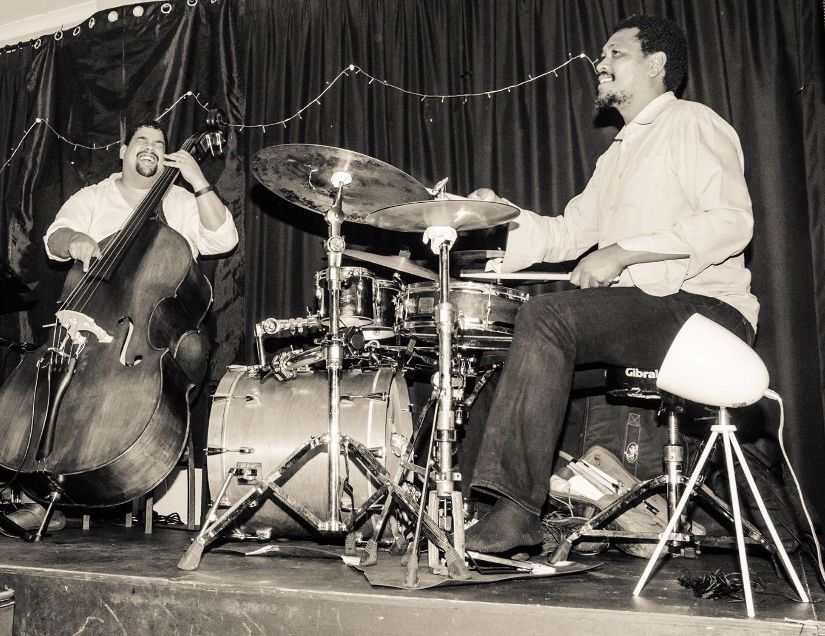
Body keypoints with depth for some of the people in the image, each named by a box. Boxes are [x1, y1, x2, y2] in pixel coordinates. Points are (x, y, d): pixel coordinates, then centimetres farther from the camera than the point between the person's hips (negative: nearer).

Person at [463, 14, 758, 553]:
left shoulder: (692, 123, -1)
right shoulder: (618, 155, 27)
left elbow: (733, 220, -17)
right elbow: (568, 234, 21)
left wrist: (623, 252, -21)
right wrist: (504, 215, 3)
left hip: (704, 309, -8)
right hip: (635, 310, 8)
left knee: (547, 316, -27)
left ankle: (518, 508, -26)